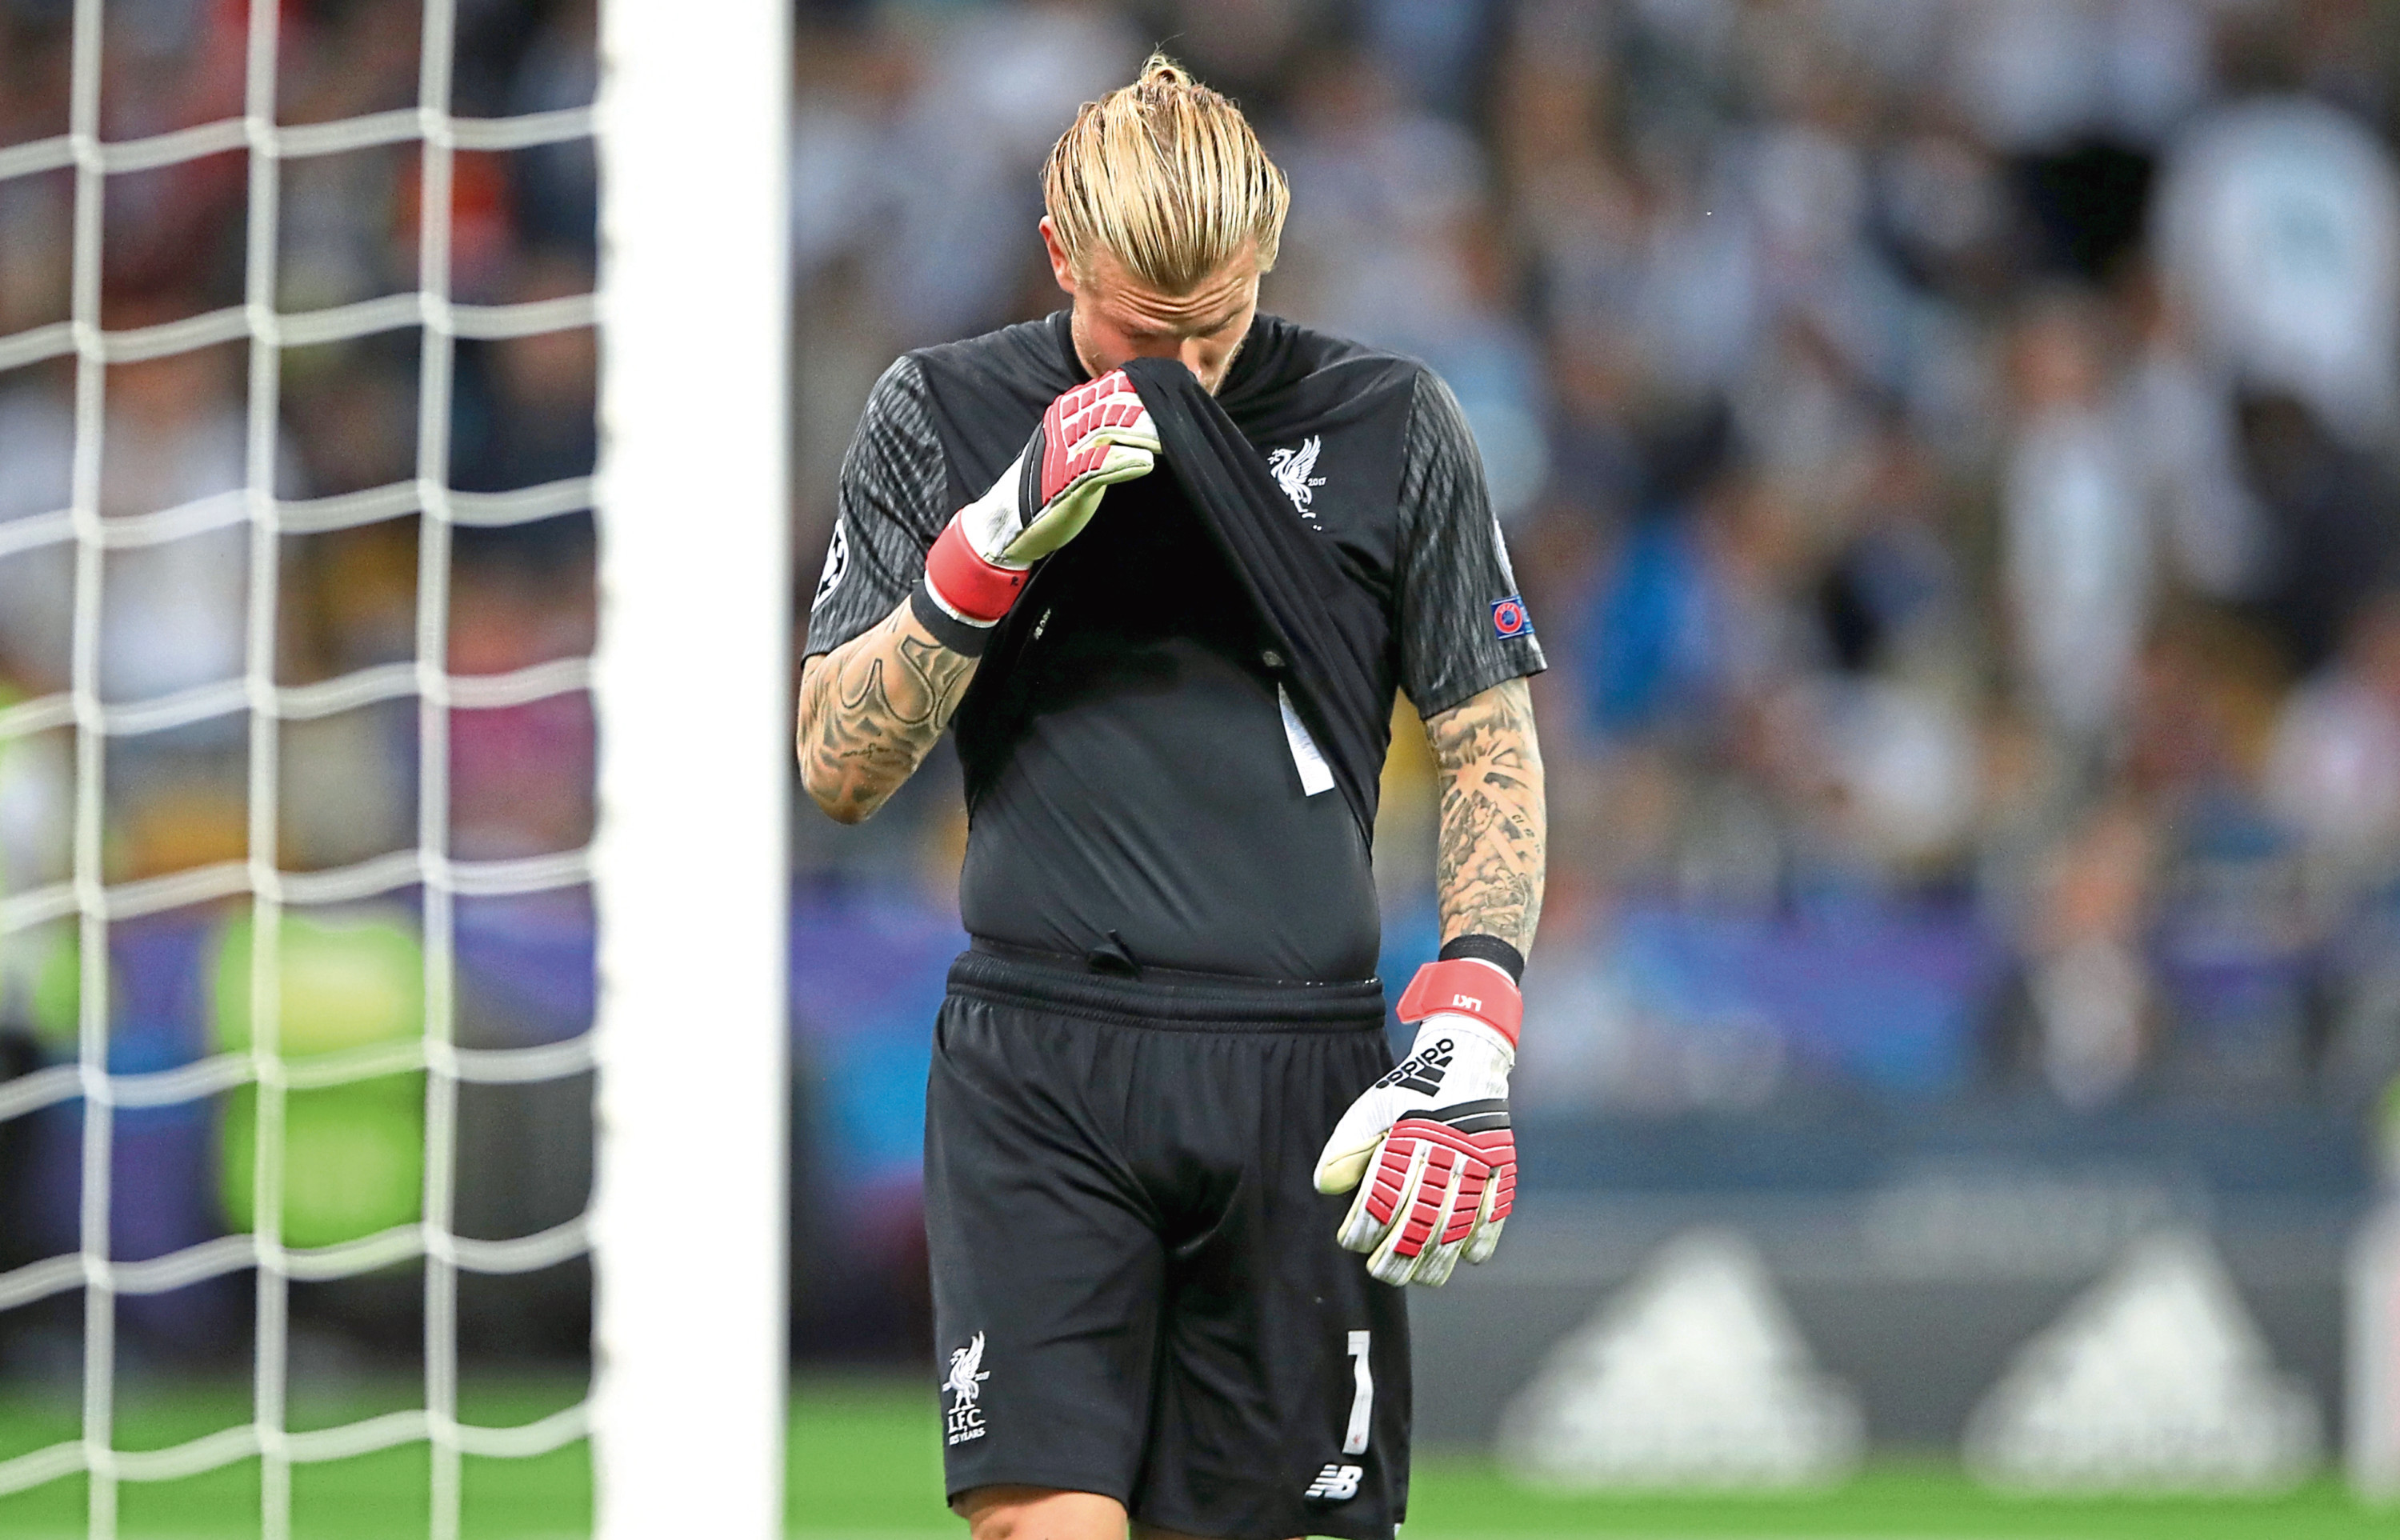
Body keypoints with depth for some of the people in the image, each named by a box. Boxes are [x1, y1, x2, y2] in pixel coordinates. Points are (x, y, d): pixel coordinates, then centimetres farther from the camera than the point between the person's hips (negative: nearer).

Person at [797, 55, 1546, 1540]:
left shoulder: (1392, 425, 5)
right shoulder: (941, 415, 5)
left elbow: (1494, 748, 9)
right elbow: (839, 769, 3)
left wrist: (1471, 1038, -5)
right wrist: (1000, 539, -12)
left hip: (1303, 1078, 1)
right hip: (1036, 1066, -1)